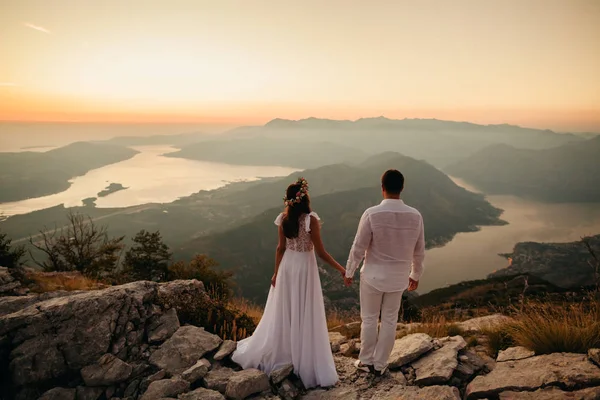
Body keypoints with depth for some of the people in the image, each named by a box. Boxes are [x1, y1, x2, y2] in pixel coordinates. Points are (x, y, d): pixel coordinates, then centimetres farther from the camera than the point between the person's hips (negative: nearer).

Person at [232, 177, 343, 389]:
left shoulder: (284, 218, -5)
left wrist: (276, 272, 12)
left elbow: (281, 248, 2)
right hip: (305, 268, -5)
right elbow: (321, 252, -16)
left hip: (287, 266, 5)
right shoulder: (311, 220, -20)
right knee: (305, 317, 6)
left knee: (282, 313, 19)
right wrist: (341, 268, -8)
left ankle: (272, 353, 33)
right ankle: (306, 363, 17)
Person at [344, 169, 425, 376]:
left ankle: (366, 361, 28)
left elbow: (358, 248, -13)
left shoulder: (372, 214, -20)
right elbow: (419, 251, 2)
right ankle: (380, 364, 26)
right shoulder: (415, 216, -8)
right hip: (398, 277, 3)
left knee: (369, 318, 14)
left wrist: (349, 272, 2)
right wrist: (415, 275, 17)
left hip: (373, 275, -3)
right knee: (390, 320, 15)